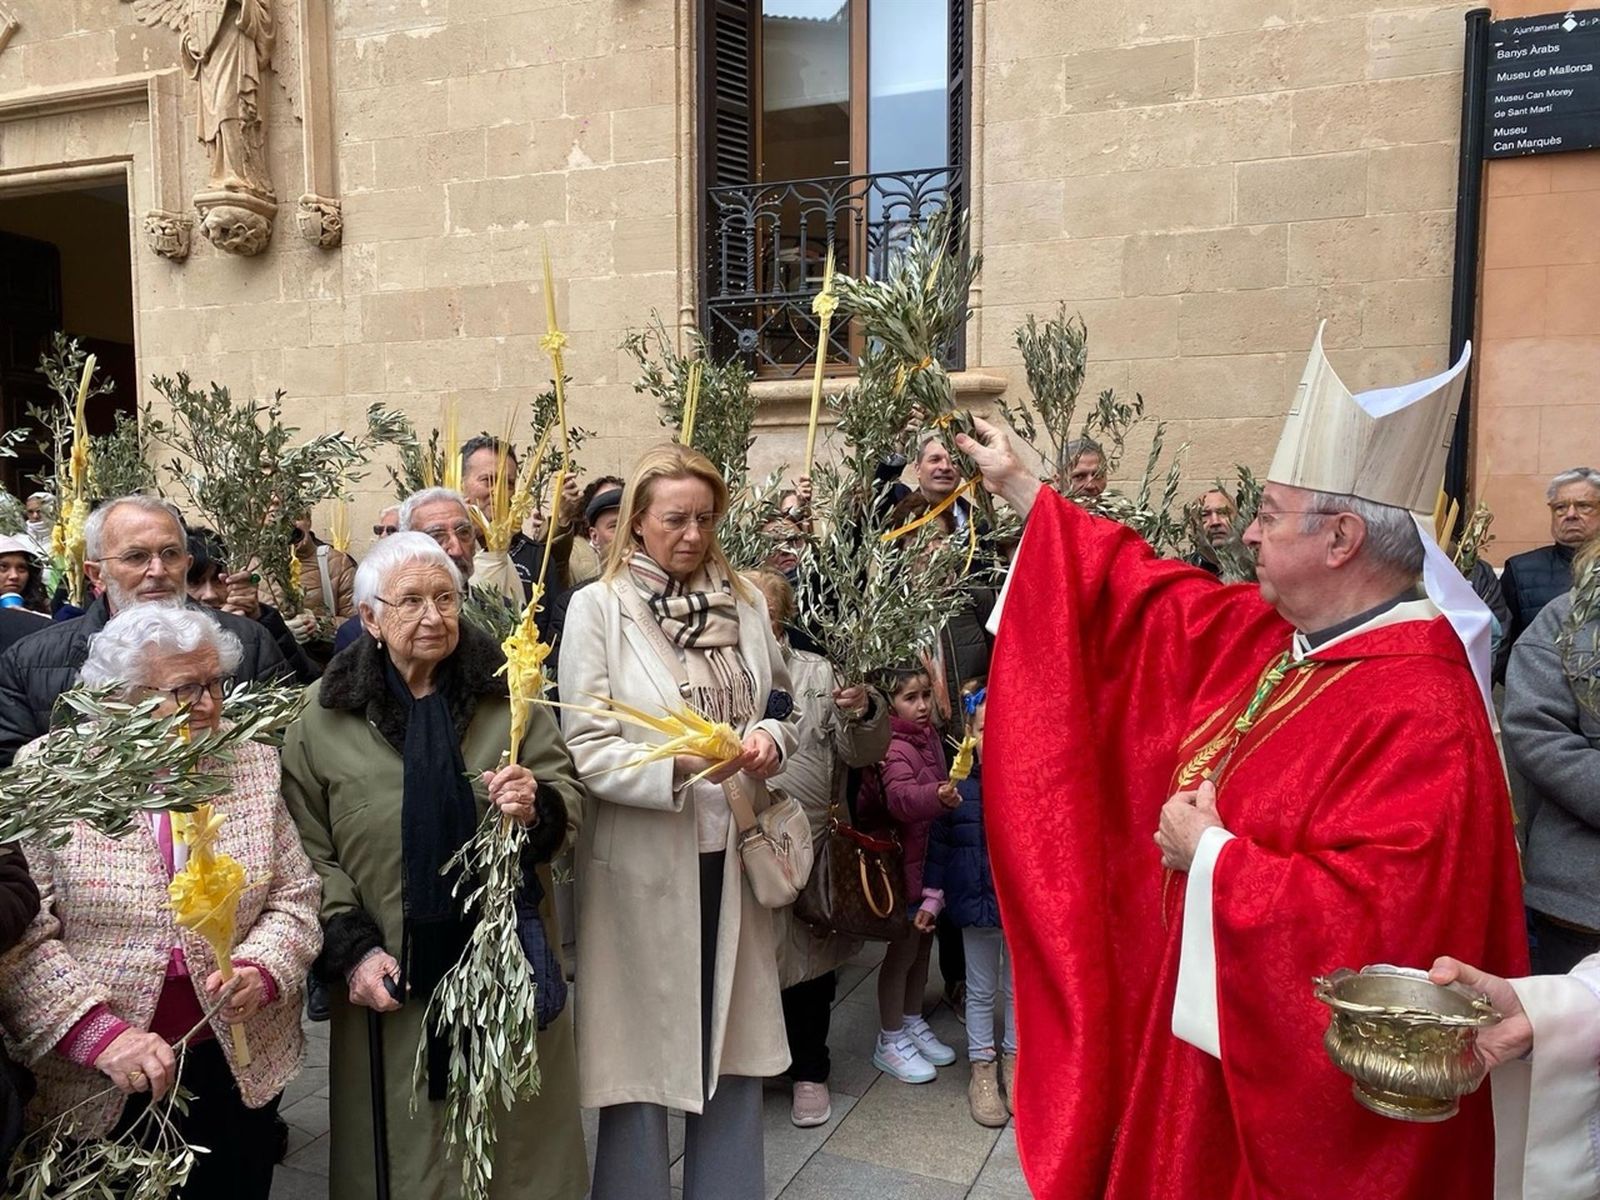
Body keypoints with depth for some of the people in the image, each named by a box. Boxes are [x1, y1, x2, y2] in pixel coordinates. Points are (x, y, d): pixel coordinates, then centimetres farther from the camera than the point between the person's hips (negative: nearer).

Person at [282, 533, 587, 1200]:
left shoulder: (507, 693, -1)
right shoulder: (324, 717, -3)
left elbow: (570, 795, 1)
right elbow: (311, 852, -3)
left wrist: (537, 807, -21)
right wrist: (352, 950, -11)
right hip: (395, 979, -1)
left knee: (518, 1135, 14)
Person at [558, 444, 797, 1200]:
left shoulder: (744, 601, 5)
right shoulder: (597, 608, -7)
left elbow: (780, 706, 13)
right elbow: (586, 750, -12)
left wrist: (769, 740, -10)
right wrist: (679, 765, -26)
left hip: (730, 853, 4)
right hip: (642, 861, -4)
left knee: (734, 1044, 16)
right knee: (644, 1052, 10)